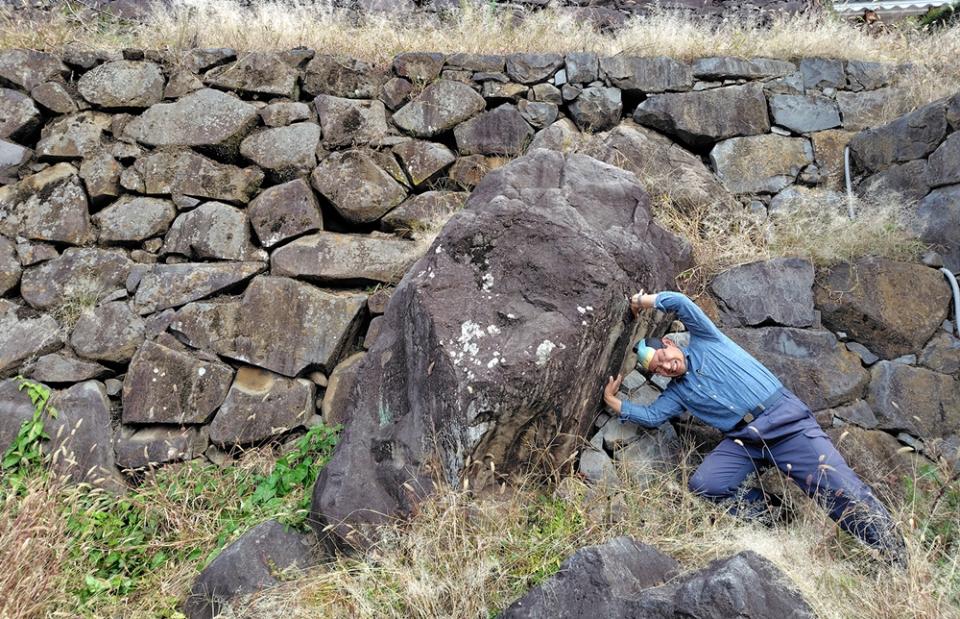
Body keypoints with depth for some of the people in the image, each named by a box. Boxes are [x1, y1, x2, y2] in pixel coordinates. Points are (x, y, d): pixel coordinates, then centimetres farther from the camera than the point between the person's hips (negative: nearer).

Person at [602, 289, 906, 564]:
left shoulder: (703, 340, 3)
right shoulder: (677, 391, 16)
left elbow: (678, 301, -9)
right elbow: (651, 415, 4)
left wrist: (638, 301, 1)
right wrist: (613, 401, 0)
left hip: (786, 420, -5)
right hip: (743, 441, 5)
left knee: (843, 490, -14)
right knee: (702, 484, -18)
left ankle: (898, 558, 1)